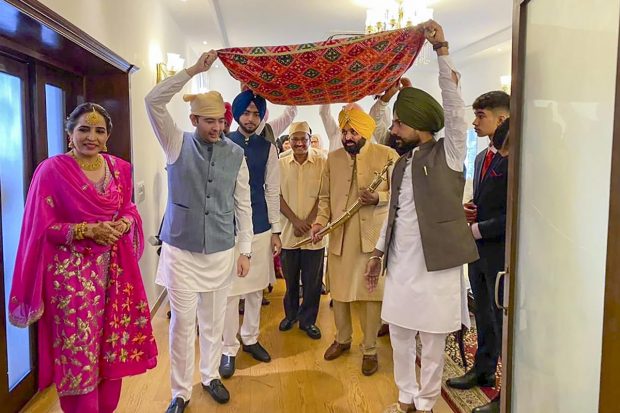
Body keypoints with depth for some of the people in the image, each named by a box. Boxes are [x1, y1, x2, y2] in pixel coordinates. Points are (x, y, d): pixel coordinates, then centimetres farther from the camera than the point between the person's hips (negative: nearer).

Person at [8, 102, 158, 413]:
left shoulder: (119, 168, 6)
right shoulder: (52, 170, -10)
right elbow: (42, 227, -9)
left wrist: (125, 223, -8)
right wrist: (86, 230, -20)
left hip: (114, 268, 5)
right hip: (72, 273, -5)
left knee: (113, 343, 13)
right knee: (79, 349, 4)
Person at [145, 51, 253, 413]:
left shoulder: (236, 154, 1)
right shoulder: (178, 144, -2)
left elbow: (243, 205, 4)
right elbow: (154, 101, -14)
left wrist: (245, 250, 1)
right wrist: (194, 70, -17)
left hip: (221, 252, 2)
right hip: (181, 251, -1)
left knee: (214, 321, 14)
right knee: (182, 323, 4)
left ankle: (211, 375, 36)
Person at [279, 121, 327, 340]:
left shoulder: (322, 163, -2)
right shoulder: (281, 164, 1)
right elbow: (278, 196, -1)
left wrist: (308, 222, -10)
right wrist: (295, 221, -11)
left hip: (314, 233, -1)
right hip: (288, 231, 1)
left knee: (312, 280, 8)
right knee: (290, 278, 14)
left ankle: (308, 320, 24)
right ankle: (290, 314, 34)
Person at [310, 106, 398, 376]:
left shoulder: (387, 156, -3)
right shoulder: (333, 158, 9)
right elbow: (325, 196, 12)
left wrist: (378, 198, -20)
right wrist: (320, 220, -4)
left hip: (372, 236, -4)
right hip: (339, 236, 4)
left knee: (370, 293, 3)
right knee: (338, 290, 13)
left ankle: (370, 349, 19)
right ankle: (342, 339, 35)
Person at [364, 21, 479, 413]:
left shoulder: (448, 154, -4)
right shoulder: (402, 164, 13)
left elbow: (453, 101, -15)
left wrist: (442, 48, -16)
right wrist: (379, 252, 16)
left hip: (435, 263, -6)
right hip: (401, 263, 6)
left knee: (432, 341, 7)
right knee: (400, 335, 14)